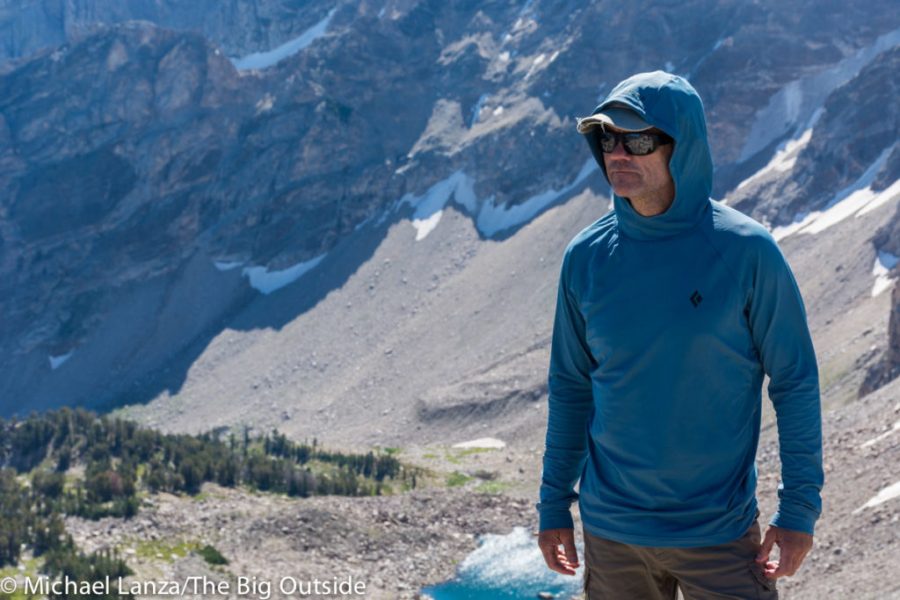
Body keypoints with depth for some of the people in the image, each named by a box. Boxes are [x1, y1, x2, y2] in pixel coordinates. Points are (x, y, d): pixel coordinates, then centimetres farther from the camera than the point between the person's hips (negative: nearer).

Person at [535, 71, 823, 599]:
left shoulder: (747, 252, -11)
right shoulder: (586, 257, -2)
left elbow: (795, 382, -5)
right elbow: (571, 387, 7)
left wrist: (800, 510, -6)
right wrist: (554, 504, 8)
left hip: (720, 532, -3)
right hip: (610, 533, 3)